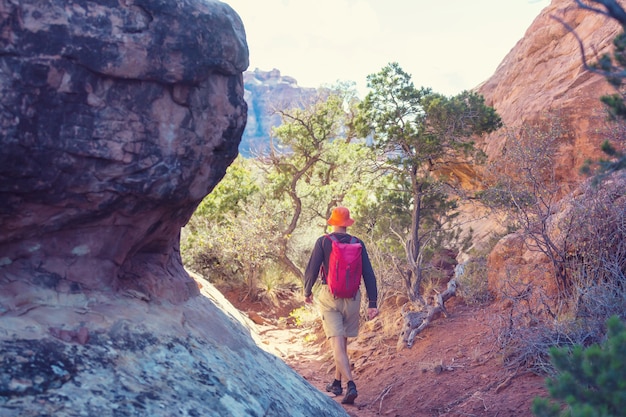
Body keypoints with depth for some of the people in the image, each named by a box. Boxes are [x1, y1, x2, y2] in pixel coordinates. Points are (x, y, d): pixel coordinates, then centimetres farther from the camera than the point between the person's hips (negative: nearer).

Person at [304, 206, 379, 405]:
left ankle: (350, 385, -20)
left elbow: (311, 270, -8)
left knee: (337, 343, -5)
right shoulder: (358, 244, 1)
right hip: (352, 298, 3)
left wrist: (307, 292, 9)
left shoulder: (323, 242, -6)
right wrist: (372, 303, 1)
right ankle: (337, 383, 31)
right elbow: (369, 274, -1)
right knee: (342, 342, 18)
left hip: (329, 298, -3)